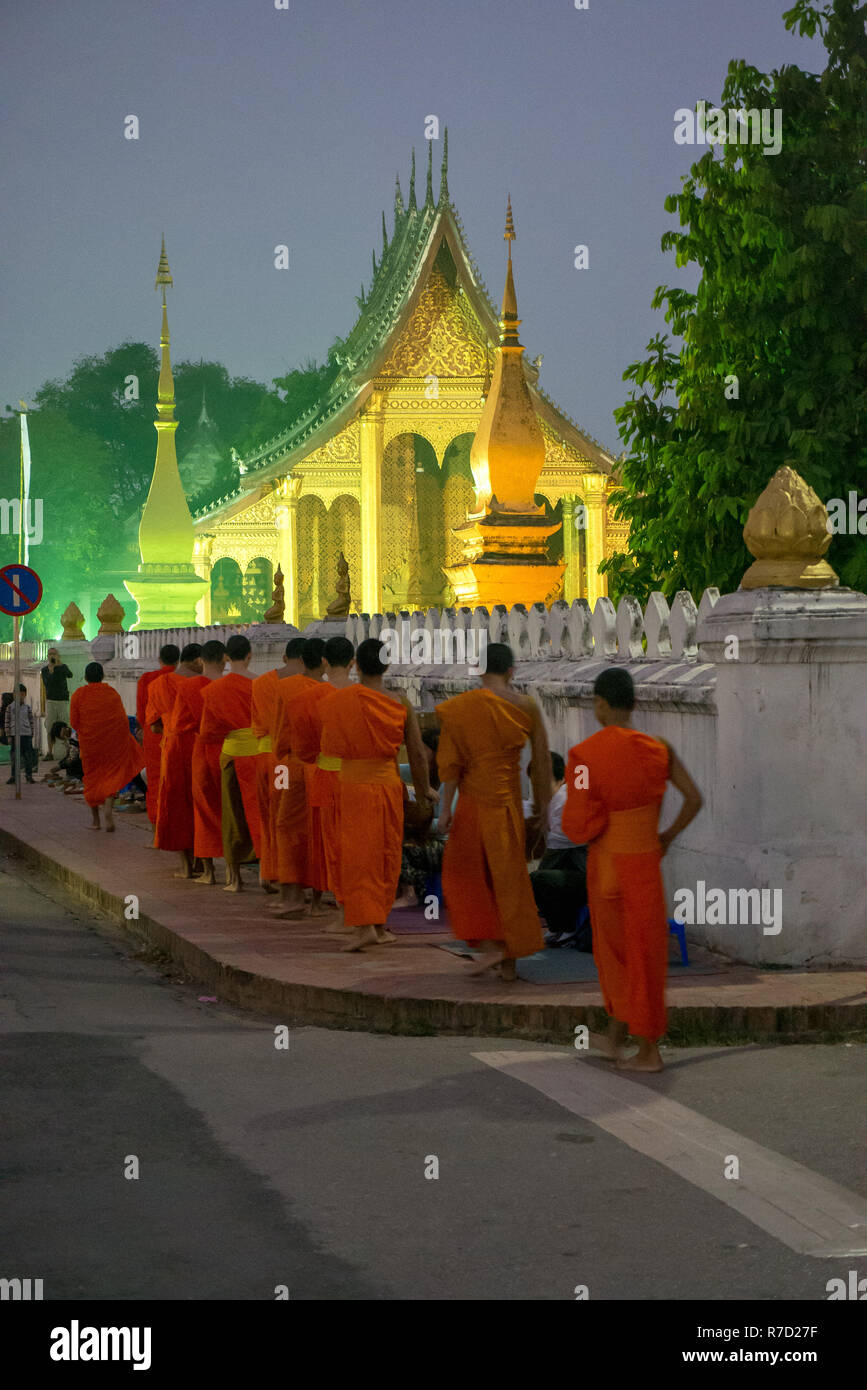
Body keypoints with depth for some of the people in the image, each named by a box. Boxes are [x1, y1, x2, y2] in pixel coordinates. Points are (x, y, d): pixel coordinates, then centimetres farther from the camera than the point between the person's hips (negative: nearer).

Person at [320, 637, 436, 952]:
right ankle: (379, 925, 19)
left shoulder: (338, 699, -6)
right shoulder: (400, 705, -2)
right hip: (388, 783, 2)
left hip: (351, 783, -2)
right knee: (386, 855, 12)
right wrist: (423, 790, 17)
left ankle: (364, 925, -11)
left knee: (357, 855, -1)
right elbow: (417, 754, 1)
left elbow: (327, 746, 3)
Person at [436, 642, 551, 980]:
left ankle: (490, 944, 0)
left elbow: (451, 762, -8)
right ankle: (510, 959, 14)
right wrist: (543, 801, 14)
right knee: (508, 876, 11)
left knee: (463, 871, 13)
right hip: (510, 799, 2)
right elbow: (541, 759, 3)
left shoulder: (460, 708, -7)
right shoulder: (526, 707, -1)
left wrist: (446, 808, -3)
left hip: (474, 800, -2)